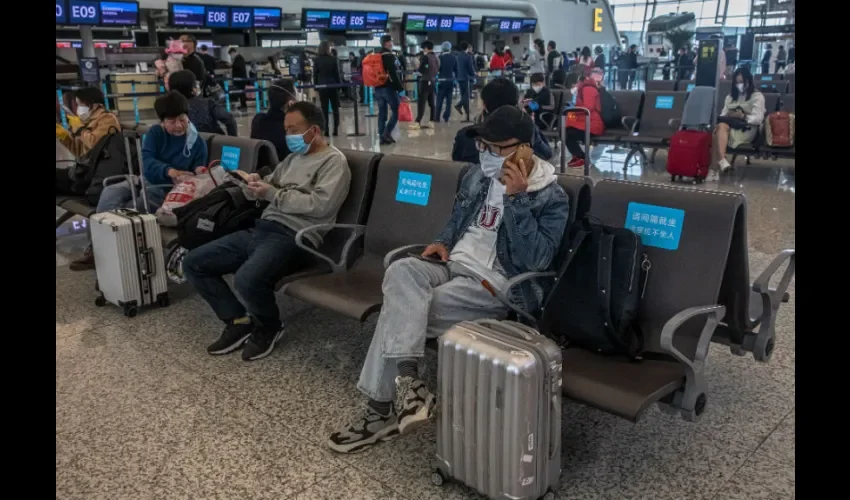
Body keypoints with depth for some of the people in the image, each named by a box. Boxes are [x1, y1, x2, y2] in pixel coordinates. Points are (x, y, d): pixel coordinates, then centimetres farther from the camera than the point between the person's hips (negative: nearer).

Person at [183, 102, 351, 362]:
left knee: (247, 280, -36)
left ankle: (269, 327, -2)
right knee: (193, 263, 2)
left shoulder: (334, 161, -3)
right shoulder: (294, 157, 24)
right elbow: (268, 187, 24)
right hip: (262, 228, 9)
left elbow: (320, 205, -18)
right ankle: (239, 321, 9)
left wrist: (273, 194, -12)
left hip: (294, 237, -9)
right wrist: (254, 184, -1)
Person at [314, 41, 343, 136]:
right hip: (333, 86, -1)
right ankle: (336, 130, 2)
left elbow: (315, 75, 1)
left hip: (322, 87, 1)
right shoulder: (333, 59, -4)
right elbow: (337, 74, -2)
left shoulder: (317, 60, -1)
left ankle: (326, 130, -1)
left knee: (324, 109, 3)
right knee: (335, 108, 7)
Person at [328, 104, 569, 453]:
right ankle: (406, 379, -37)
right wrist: (442, 243, 5)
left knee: (401, 306, -24)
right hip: (453, 265, 7)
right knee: (401, 271, -29)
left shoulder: (552, 198, -7)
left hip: (499, 284, -6)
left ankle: (383, 406, -14)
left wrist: (516, 198, -23)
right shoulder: (477, 176, 12)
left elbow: (535, 259, -20)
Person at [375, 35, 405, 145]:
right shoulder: (390, 56, -9)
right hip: (389, 88, -8)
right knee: (397, 111, -1)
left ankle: (382, 136, 7)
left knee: (382, 113, 8)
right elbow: (394, 74, -17)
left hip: (378, 88, 8)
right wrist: (400, 87, -15)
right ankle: (387, 133, -12)